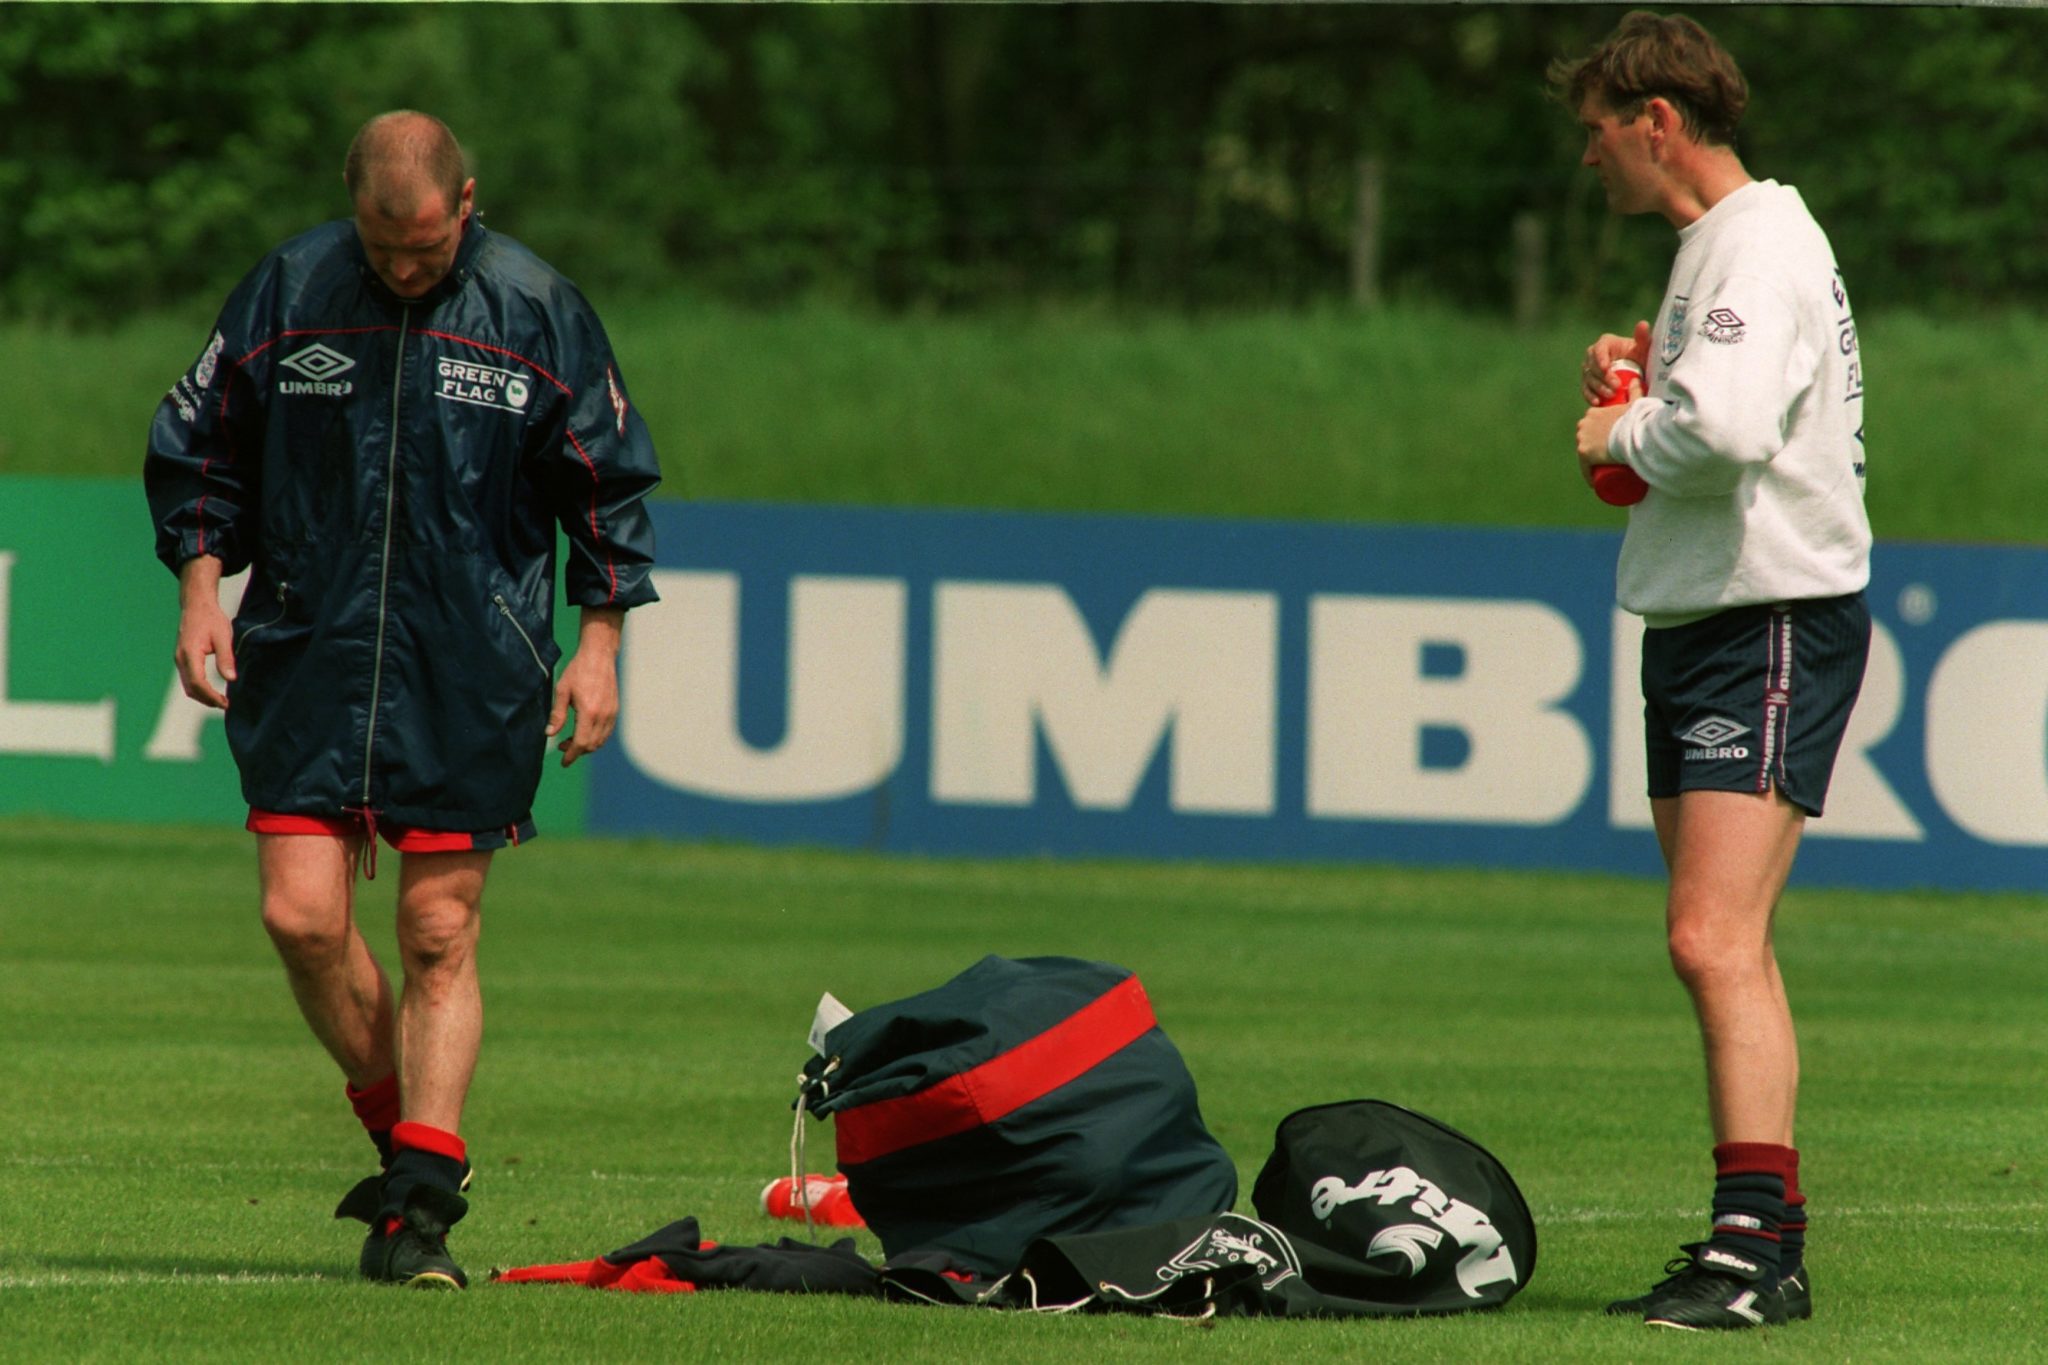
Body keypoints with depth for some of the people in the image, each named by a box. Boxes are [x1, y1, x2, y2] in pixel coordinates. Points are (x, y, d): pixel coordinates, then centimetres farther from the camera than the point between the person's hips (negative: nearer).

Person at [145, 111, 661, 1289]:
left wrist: (599, 640, 3)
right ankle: (409, 1132, 14)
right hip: (308, 659, 1)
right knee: (302, 916, -8)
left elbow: (609, 485, 8)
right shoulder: (289, 294, 2)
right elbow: (198, 449, 12)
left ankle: (422, 1198, -1)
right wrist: (202, 586, 2)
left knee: (440, 933, -3)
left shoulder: (537, 311, -1)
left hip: (472, 676, -1)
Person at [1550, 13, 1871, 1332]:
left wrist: (1619, 433, -12)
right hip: (1701, 626, 11)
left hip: (1776, 623, -11)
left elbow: (1728, 431, -30)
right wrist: (1635, 378, 5)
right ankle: (1770, 1247, 15)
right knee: (1728, 947, 11)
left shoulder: (1763, 249, -15)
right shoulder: (1713, 246, 17)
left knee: (1716, 938, -18)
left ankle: (1753, 1242, -22)